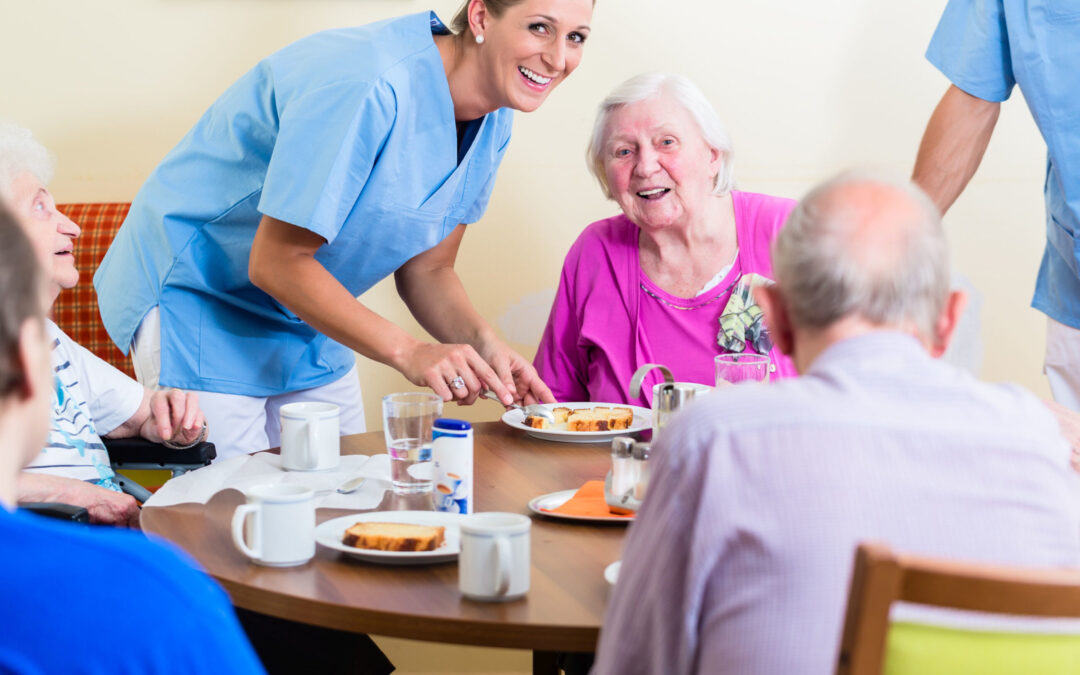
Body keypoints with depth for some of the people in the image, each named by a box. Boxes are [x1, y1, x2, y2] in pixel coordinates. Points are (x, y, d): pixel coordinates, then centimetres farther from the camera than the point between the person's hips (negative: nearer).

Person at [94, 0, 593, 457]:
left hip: (308, 314, 8)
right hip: (197, 292, -8)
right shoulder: (367, 88, -32)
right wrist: (407, 352, -33)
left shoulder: (492, 119, -5)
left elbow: (426, 271, 1)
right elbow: (275, 263, -29)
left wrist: (482, 343, -19)